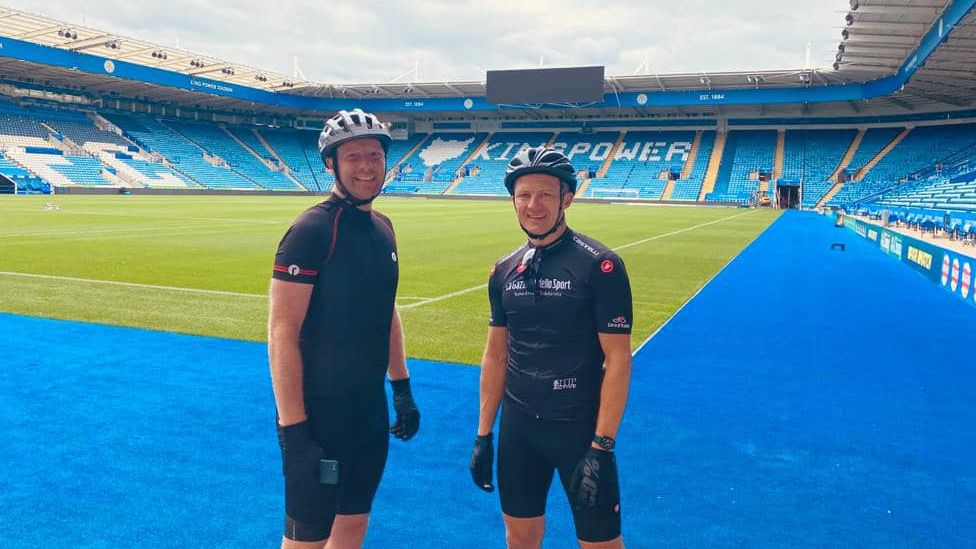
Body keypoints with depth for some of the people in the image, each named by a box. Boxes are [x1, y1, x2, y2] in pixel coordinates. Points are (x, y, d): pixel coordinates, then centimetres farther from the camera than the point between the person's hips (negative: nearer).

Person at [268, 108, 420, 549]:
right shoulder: (312, 230, -16)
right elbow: (282, 332, -19)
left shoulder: (382, 227, 8)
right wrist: (293, 429, -21)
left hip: (371, 409, 7)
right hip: (319, 413, -7)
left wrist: (401, 388, 17)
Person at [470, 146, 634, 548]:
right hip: (518, 426, 5)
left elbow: (618, 360, -13)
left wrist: (602, 447, -16)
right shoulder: (504, 271, 4)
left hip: (580, 427, -4)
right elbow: (496, 355, 9)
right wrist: (484, 434, 8)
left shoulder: (600, 266, -13)